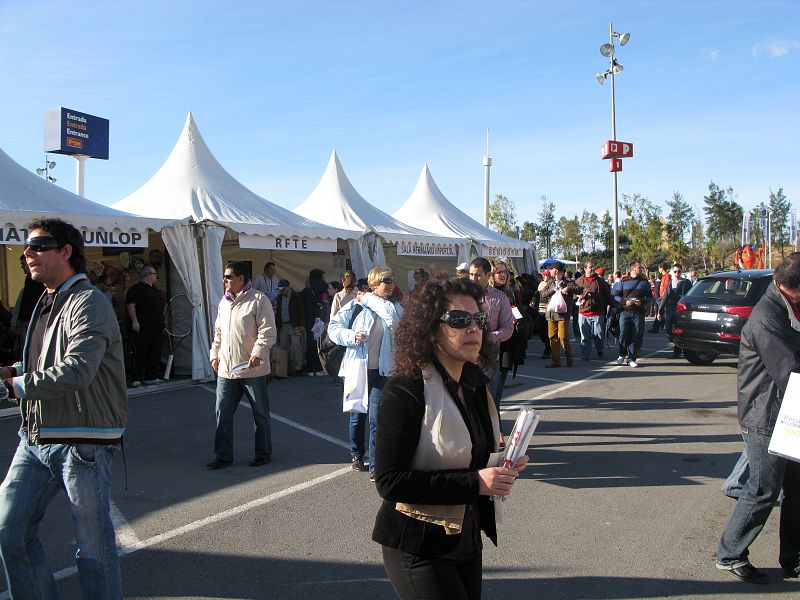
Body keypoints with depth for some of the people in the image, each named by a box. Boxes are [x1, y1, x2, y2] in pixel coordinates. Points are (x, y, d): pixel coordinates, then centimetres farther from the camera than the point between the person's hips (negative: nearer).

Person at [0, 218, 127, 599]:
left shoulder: (87, 303, -14)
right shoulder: (46, 303, 15)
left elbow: (76, 372, -27)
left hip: (81, 442, -9)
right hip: (35, 439, 9)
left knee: (93, 543, 3)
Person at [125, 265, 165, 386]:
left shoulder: (154, 289, 21)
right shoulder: (136, 289, -5)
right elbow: (130, 305, -13)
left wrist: (162, 323, 24)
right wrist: (134, 321, -20)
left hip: (157, 328, 8)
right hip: (143, 328, -8)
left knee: (155, 353, 7)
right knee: (140, 353, -7)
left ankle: (151, 376, 14)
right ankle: (136, 378, -4)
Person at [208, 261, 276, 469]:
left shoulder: (258, 300, -9)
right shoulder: (224, 302, 14)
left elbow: (267, 331, -14)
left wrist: (257, 353, -24)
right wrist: (215, 354, 15)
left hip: (253, 369, -6)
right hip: (226, 369, 6)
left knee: (260, 413, 8)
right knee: (223, 413, 7)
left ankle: (263, 453, 21)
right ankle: (223, 455, 17)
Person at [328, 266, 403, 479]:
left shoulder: (394, 308, 5)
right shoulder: (356, 305, -2)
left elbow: (393, 318, -20)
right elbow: (333, 327, -2)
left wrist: (370, 299, -11)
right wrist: (351, 337, -20)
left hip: (380, 371, 0)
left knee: (377, 419, -9)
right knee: (357, 416, 15)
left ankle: (375, 466, -3)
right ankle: (357, 454, 37)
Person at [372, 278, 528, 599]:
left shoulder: (476, 383, 3)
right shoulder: (405, 390, -20)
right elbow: (390, 481, -24)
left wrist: (503, 467, -4)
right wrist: (474, 483, -25)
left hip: (468, 539, 7)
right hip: (418, 548, -7)